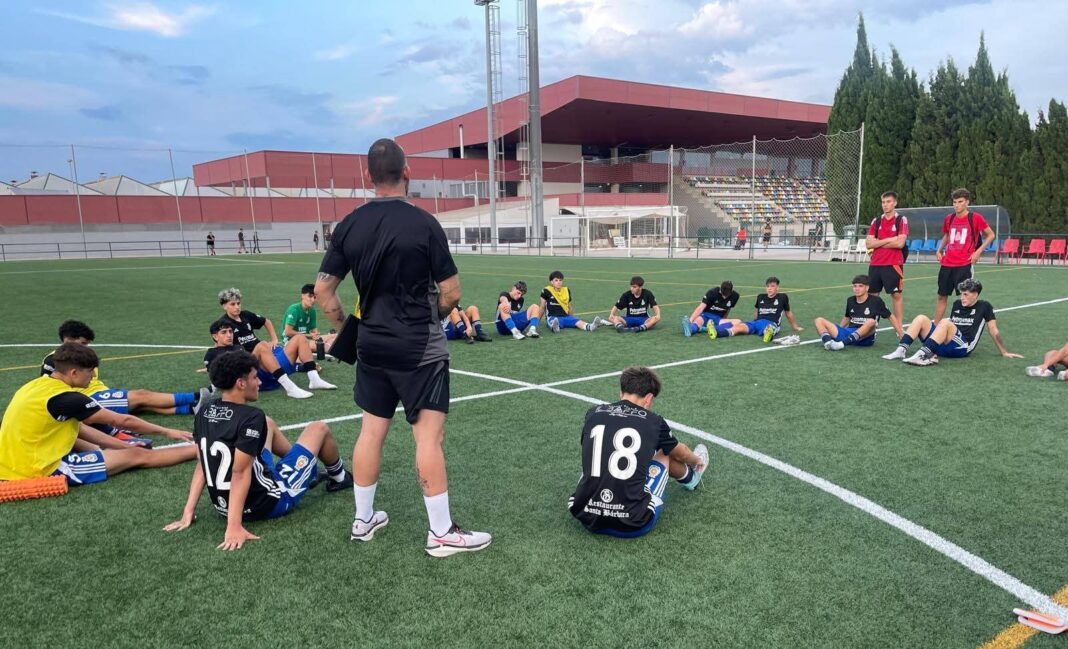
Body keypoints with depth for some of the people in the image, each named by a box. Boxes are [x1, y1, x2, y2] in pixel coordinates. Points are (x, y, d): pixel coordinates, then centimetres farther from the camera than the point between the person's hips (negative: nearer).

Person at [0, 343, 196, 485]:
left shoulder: (38, 385, 6)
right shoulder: (65, 398, -20)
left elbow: (78, 428, 13)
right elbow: (124, 422, -11)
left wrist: (124, 445, 13)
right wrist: (166, 432, 1)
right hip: (43, 470, -9)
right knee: (137, 456, -3)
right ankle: (200, 450, 6)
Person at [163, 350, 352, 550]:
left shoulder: (204, 414, -2)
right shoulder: (250, 417, -24)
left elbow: (202, 464, 1)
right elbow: (240, 472, -28)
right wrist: (234, 526, -28)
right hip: (268, 503, -7)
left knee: (268, 424, 24)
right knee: (319, 428, 9)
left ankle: (309, 472, 43)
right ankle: (339, 478, 38)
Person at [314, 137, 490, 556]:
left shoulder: (350, 226, 1)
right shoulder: (423, 223, -13)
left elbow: (323, 289, 4)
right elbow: (451, 293, -11)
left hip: (372, 345, 5)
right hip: (420, 348, -5)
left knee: (371, 429, 16)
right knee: (429, 434, 0)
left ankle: (363, 520, 29)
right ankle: (441, 533, 9)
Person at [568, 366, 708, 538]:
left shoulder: (593, 414, 5)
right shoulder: (653, 421, 0)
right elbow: (681, 454, 24)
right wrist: (697, 461, 48)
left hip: (586, 518, 2)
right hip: (633, 525, -2)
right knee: (664, 452, 23)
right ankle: (691, 477, 54)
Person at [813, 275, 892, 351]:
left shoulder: (876, 301, -2)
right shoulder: (850, 300, 11)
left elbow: (889, 316, 5)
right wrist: (837, 331, 25)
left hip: (865, 337, -4)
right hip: (848, 332, 4)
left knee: (871, 322, -37)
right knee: (819, 321, -9)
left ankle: (842, 343, -46)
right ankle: (828, 342, -41)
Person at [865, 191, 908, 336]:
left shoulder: (901, 220, -1)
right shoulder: (876, 221, 12)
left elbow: (900, 243, -12)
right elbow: (868, 243, 4)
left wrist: (879, 243, -4)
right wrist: (889, 239, -7)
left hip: (893, 264, -5)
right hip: (875, 264, 5)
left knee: (896, 294, -2)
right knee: (872, 295, 6)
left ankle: (899, 328, 4)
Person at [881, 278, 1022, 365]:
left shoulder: (984, 306, 8)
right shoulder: (957, 304, 21)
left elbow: (994, 331, 9)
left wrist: (1004, 353, 9)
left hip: (961, 348, -6)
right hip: (943, 346, 6)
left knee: (945, 322, -32)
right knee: (921, 318, -12)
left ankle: (922, 355, -45)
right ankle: (901, 350, -30)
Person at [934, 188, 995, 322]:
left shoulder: (975, 218, -5)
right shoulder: (949, 218, 9)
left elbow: (990, 235, 3)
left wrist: (978, 251, -8)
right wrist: (939, 250, 11)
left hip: (965, 264, -5)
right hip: (946, 264, 5)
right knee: (941, 296, 8)